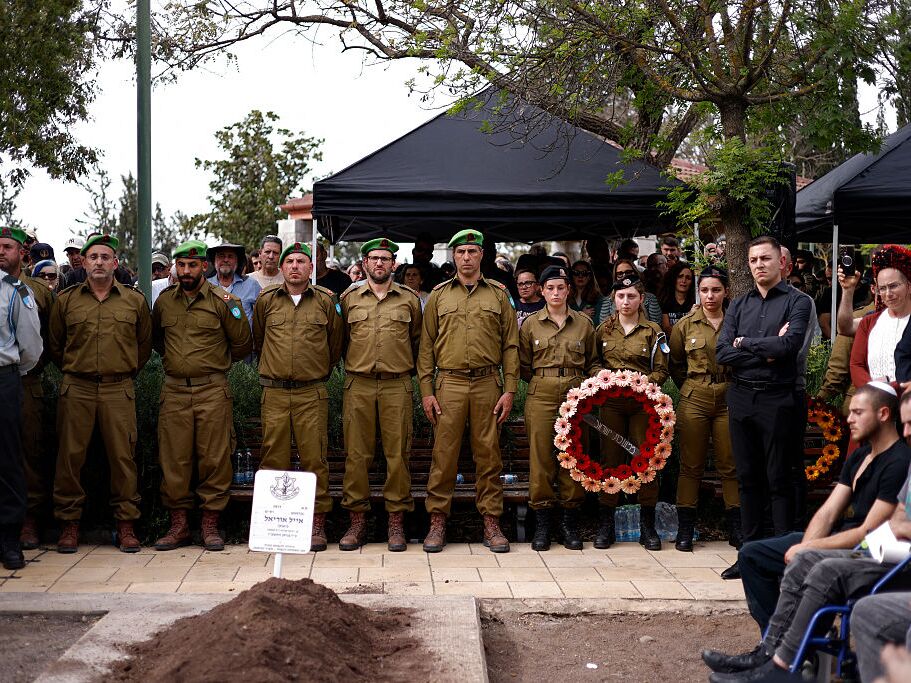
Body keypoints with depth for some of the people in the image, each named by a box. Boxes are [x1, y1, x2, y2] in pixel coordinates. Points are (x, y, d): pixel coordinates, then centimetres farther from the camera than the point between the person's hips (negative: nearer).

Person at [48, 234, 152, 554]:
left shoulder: (134, 300, 8)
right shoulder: (66, 300, 8)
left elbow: (144, 344, 15)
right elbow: (54, 344, 15)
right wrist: (72, 371, 12)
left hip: (119, 389, 0)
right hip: (76, 389, 1)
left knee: (123, 456, -1)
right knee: (71, 455, 1)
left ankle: (126, 524, 6)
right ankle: (69, 524, 10)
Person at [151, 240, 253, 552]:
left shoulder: (222, 300, -2)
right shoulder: (164, 301, 9)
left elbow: (242, 345, 4)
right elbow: (155, 337, 26)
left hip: (213, 390, -3)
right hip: (174, 390, 3)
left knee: (214, 459, 0)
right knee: (173, 459, 3)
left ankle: (211, 525, 9)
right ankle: (178, 524, 12)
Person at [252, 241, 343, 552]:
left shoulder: (326, 301, 5)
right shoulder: (266, 301, 8)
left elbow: (336, 343, 15)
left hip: (312, 393, -1)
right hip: (274, 393, 1)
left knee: (314, 459, -2)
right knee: (274, 458, 3)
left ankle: (317, 523, 5)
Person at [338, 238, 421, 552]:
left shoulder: (410, 299, 9)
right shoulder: (349, 298, 10)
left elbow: (417, 340, 17)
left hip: (397, 385, 0)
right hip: (358, 385, 1)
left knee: (398, 454, -1)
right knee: (356, 454, 0)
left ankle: (397, 523, 6)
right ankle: (357, 521, 7)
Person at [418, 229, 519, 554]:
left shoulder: (498, 294, 10)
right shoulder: (439, 295, 10)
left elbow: (510, 345, 8)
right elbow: (427, 346, 8)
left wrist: (509, 390, 0)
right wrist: (426, 391, 0)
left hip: (488, 383, 0)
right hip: (448, 383, 0)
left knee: (488, 453, 3)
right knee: (443, 453, -1)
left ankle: (491, 523, 10)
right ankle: (437, 521, 7)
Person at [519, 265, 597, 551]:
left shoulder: (584, 323, 11)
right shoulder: (530, 324, 8)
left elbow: (593, 362, 15)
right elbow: (524, 365, 11)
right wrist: (542, 382, 3)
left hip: (575, 395, 1)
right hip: (541, 396, -1)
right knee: (541, 455, -2)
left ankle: (570, 522, 11)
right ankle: (542, 523, 6)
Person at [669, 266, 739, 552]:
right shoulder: (685, 325, 4)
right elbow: (675, 365, 16)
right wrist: (692, 387, 12)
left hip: (728, 400, 0)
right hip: (694, 400, 0)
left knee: (730, 465, 3)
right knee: (691, 465, 3)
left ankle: (736, 528, 12)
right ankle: (685, 529, 8)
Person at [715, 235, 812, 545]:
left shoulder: (797, 302, -1)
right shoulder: (738, 305, 12)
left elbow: (789, 345, -18)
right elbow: (722, 353, 0)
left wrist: (744, 342, -6)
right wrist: (765, 353, -10)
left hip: (776, 398, -5)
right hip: (741, 397, 5)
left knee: (778, 479, -1)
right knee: (747, 477, 10)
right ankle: (750, 548, 18)